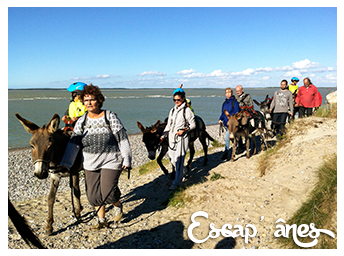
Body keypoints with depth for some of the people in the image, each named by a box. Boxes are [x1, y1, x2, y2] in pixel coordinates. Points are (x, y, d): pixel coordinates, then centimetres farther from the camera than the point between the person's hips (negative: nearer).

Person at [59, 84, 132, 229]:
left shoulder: (110, 117, -10)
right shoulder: (81, 121, 1)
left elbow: (122, 139, -8)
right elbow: (73, 143, -6)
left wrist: (127, 159, -10)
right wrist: (66, 163, -15)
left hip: (111, 161, -4)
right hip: (90, 164, 4)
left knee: (108, 192, -9)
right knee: (93, 194, 9)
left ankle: (117, 205, 28)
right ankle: (102, 220, 31)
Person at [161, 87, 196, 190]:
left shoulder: (187, 110, -6)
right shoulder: (172, 110, 12)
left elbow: (193, 125, -3)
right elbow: (168, 125, 15)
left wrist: (184, 130, -18)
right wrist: (163, 136, 6)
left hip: (182, 137, -6)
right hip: (172, 137, 6)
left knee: (179, 159, -6)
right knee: (172, 158, 11)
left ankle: (177, 182, 3)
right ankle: (180, 174, 36)